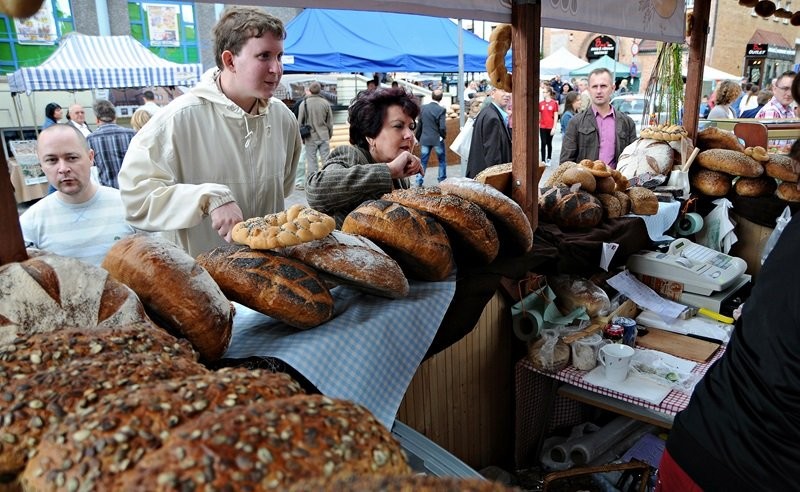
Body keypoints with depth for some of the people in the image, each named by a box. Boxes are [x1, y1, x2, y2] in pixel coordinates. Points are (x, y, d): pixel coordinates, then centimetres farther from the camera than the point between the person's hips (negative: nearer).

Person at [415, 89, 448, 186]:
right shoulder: (441, 110, -13)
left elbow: (419, 124, 4)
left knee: (423, 162, 9)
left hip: (425, 139, 3)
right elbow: (442, 127, -16)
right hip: (437, 139, -3)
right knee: (442, 161, 15)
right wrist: (444, 136, 4)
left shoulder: (423, 108, -1)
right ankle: (442, 181, 19)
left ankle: (419, 182, 6)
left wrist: (418, 138, 15)